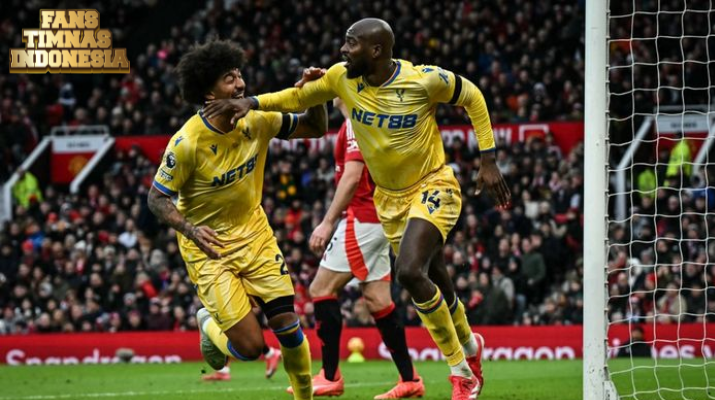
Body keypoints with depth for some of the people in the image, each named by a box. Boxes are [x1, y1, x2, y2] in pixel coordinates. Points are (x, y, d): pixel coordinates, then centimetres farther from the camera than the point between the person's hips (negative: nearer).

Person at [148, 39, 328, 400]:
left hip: (254, 232, 4)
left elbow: (314, 129, 5)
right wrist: (190, 229, -32)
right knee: (250, 346, -11)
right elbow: (157, 199, -15)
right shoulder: (186, 143, -24)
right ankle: (209, 324, 24)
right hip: (209, 247, -4)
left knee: (287, 326, -5)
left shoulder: (258, 119, -9)